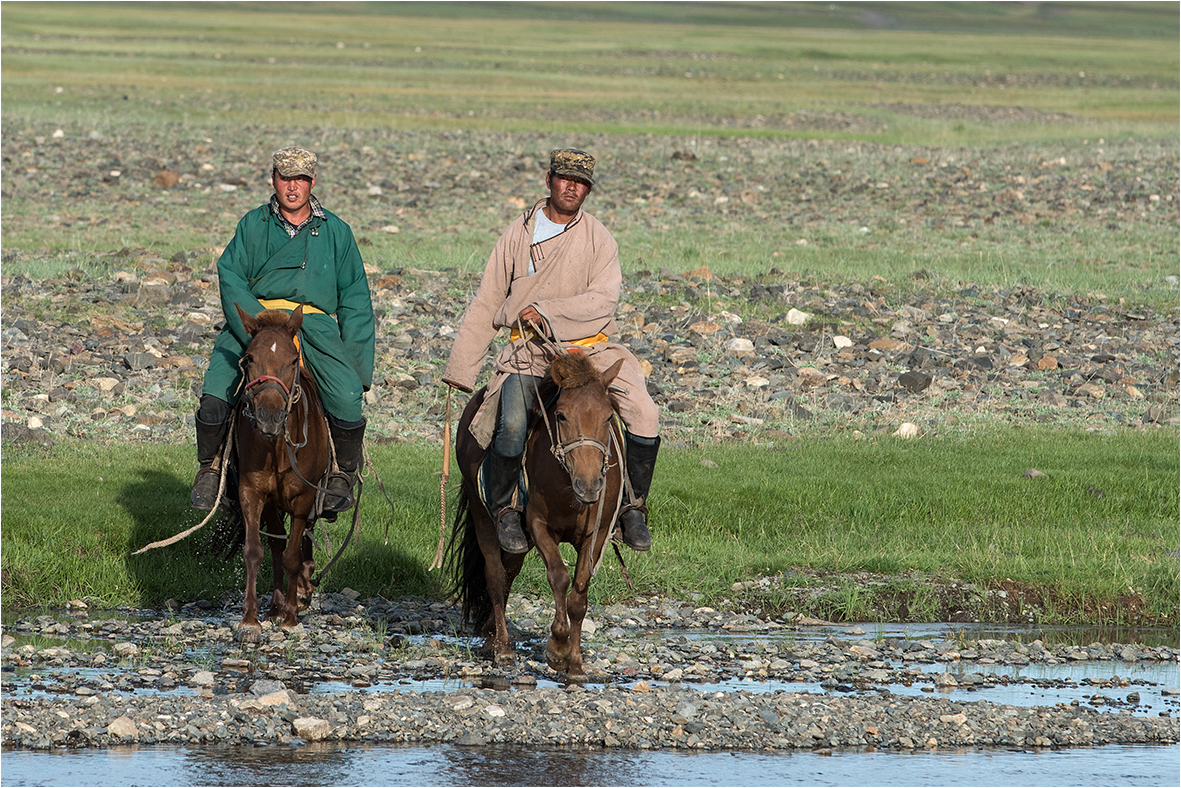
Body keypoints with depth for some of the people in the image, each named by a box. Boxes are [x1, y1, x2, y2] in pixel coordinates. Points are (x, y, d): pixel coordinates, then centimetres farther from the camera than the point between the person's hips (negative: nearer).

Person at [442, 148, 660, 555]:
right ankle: (503, 509, -6)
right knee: (511, 424, -29)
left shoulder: (598, 238, 5)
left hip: (591, 348, 1)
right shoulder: (519, 235, 7)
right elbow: (486, 306, 11)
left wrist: (548, 312, -21)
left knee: (643, 414, -19)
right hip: (529, 352, -1)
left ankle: (633, 507, -1)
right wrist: (460, 369, 8)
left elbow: (603, 300, -9)